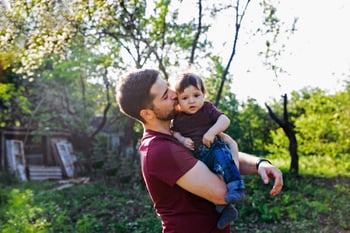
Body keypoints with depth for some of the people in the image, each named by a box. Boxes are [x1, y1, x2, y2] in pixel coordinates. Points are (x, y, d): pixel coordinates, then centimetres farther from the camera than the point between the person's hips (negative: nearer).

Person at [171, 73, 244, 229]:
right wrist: (182, 140, -8)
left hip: (213, 148, -3)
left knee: (221, 155, -37)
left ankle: (235, 189, -40)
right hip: (195, 160, 3)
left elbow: (225, 120, -6)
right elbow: (175, 133, 14)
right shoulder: (178, 117, 11)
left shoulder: (207, 108, 3)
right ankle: (225, 209, -7)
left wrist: (212, 131, -23)